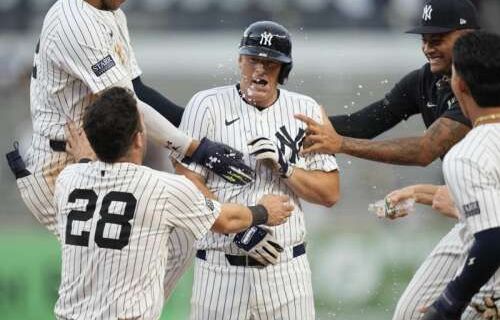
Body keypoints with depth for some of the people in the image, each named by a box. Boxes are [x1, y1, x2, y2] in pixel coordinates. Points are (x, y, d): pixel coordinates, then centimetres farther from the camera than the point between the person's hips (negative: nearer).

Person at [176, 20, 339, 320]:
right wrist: (241, 229, -16)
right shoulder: (207, 106, -1)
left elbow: (331, 193, 4)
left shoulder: (306, 111, 7)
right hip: (221, 270, -2)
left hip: (287, 270, 2)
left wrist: (283, 166, -11)